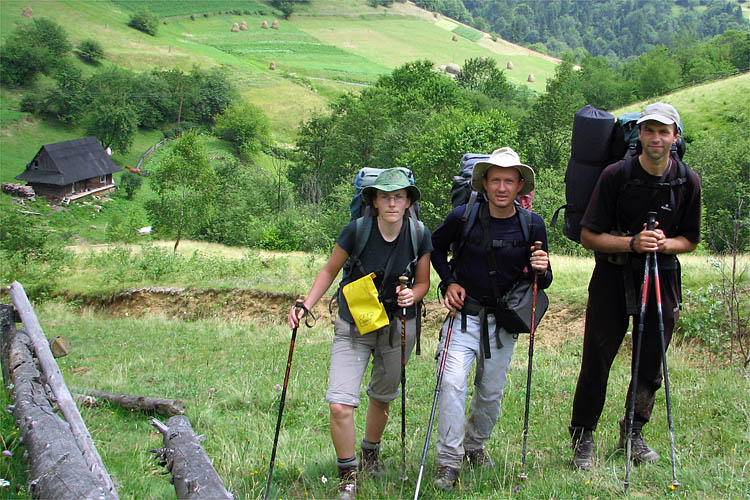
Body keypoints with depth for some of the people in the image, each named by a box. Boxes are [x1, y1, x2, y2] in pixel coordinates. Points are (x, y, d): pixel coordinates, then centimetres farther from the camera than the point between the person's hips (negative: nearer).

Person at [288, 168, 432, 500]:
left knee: (382, 397, 19)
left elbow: (423, 282, 3)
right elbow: (330, 270, -2)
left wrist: (412, 295, -19)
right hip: (353, 325, -2)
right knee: (340, 405, -13)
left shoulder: (419, 235, -9)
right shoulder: (356, 230, -16)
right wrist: (306, 305, -14)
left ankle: (371, 453, 48)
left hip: (398, 326, 2)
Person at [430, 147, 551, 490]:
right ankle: (448, 462, -5)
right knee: (453, 384, -16)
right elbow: (436, 247, 11)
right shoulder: (462, 217, -10)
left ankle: (474, 445, 37)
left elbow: (542, 281, 3)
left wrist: (541, 270, -20)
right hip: (464, 315, -2)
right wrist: (449, 281, -2)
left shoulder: (532, 225, -5)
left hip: (503, 321, 2)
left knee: (491, 392, 12)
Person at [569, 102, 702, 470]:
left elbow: (690, 240, 7)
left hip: (662, 277, 3)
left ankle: (633, 432, 31)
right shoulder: (616, 175, -11)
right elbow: (589, 236, -8)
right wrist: (632, 242, -22)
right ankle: (582, 437, 14)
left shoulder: (688, 182, -1)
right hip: (613, 275, -3)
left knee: (651, 363, 10)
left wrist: (664, 243, -14)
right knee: (596, 360, -1)